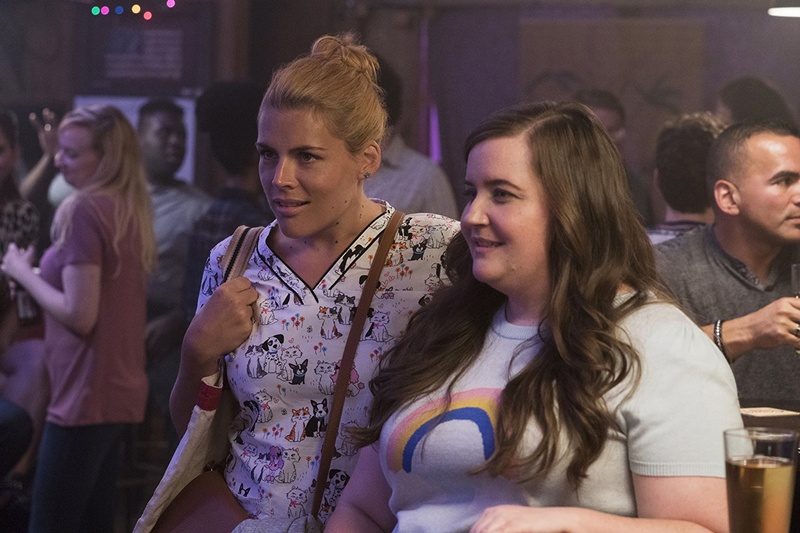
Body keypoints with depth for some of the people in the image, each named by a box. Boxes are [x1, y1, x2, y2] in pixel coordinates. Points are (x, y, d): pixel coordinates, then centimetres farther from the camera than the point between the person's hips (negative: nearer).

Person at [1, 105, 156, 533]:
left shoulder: (84, 210, -15)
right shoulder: (131, 210, 12)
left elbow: (79, 315, -19)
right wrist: (39, 273, 14)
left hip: (87, 396, -9)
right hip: (119, 391, 9)